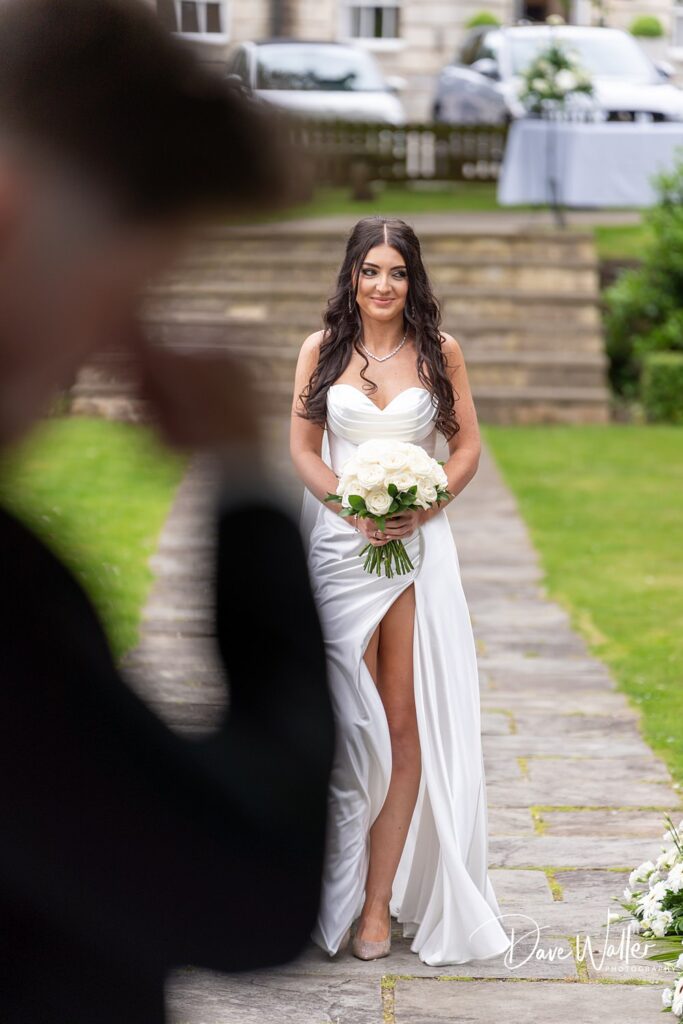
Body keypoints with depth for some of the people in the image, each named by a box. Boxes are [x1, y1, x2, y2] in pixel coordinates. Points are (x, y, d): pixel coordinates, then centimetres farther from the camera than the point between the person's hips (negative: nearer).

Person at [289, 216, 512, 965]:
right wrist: (352, 507, -11)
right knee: (347, 721, -1)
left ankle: (380, 900, 4)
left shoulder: (439, 351, 6)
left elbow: (468, 444, 7)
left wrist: (422, 507, -9)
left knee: (406, 721, -2)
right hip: (339, 545, 0)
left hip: (419, 546, 0)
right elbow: (302, 447, 5)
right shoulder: (321, 349, 6)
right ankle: (342, 891, 8)